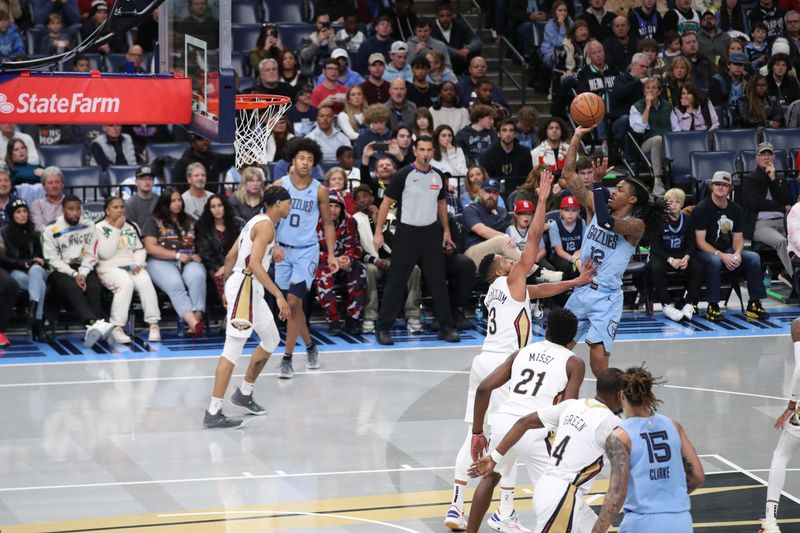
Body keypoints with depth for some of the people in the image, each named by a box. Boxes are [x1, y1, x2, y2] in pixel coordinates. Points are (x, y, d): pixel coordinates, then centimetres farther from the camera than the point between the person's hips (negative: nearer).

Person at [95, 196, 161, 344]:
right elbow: (105, 253, -9)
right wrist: (116, 229, -8)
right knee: (125, 283, -37)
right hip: (110, 268, -4)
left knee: (145, 281, -30)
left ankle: (154, 325, -31)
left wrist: (138, 264, -6)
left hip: (132, 266, 4)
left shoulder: (131, 227, 21)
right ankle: (117, 328, -38)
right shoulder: (100, 228, 4)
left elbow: (140, 249, 15)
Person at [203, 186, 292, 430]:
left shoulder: (256, 222, 17)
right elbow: (255, 264, -24)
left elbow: (230, 256, 21)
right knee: (232, 350, -11)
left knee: (271, 340, 20)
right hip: (245, 288, -11)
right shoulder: (266, 225, -13)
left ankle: (244, 393, 28)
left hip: (250, 290, 11)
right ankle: (213, 413, -12)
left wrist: (227, 287, 28)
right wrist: (279, 296, -26)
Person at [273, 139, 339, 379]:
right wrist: (274, 245, -14)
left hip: (307, 251, -2)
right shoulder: (279, 185, -3)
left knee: (293, 302, -12)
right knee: (293, 303, 11)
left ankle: (287, 358, -7)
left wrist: (331, 255, 0)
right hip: (283, 250, 2)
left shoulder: (319, 190, -3)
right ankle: (310, 346, 32)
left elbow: (328, 224, 6)